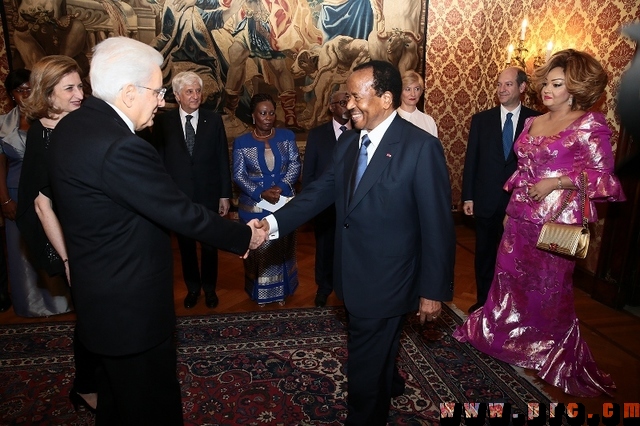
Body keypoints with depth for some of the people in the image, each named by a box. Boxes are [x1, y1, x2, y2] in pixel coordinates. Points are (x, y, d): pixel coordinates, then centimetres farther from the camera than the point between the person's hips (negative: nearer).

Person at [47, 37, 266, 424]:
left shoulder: (72, 126, 1)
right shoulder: (121, 147, -29)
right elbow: (183, 215, -25)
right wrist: (245, 236, -10)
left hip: (98, 299, 9)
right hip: (132, 309, -9)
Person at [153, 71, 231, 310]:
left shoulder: (214, 120, -2)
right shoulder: (163, 122, -4)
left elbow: (223, 160, -1)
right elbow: (159, 161, -2)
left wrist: (225, 195, -2)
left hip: (209, 196, 0)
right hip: (179, 197, 0)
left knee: (210, 245, 13)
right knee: (186, 245, 15)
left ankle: (209, 288, 34)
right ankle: (192, 287, 35)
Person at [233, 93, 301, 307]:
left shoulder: (287, 136, 0)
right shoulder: (241, 142, -4)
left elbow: (295, 165, -2)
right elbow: (238, 175, -6)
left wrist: (282, 187, -20)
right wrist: (261, 193, -19)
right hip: (254, 205, -1)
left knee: (282, 247, 13)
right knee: (257, 249, 9)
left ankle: (281, 290, 30)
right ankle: (259, 292, 26)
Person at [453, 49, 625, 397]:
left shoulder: (590, 124, -8)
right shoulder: (533, 123, 11)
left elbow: (603, 177, -10)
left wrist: (555, 183, -19)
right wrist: (510, 210, 13)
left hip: (556, 221, -6)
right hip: (521, 216, 6)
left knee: (549, 288, 8)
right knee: (511, 279, 15)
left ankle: (552, 355, 30)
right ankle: (505, 337, 38)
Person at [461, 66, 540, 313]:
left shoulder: (536, 120, -1)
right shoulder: (481, 119, 2)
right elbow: (471, 160, 2)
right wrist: (467, 197, -1)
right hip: (486, 201, 1)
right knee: (484, 255, 13)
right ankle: (483, 300, 30)